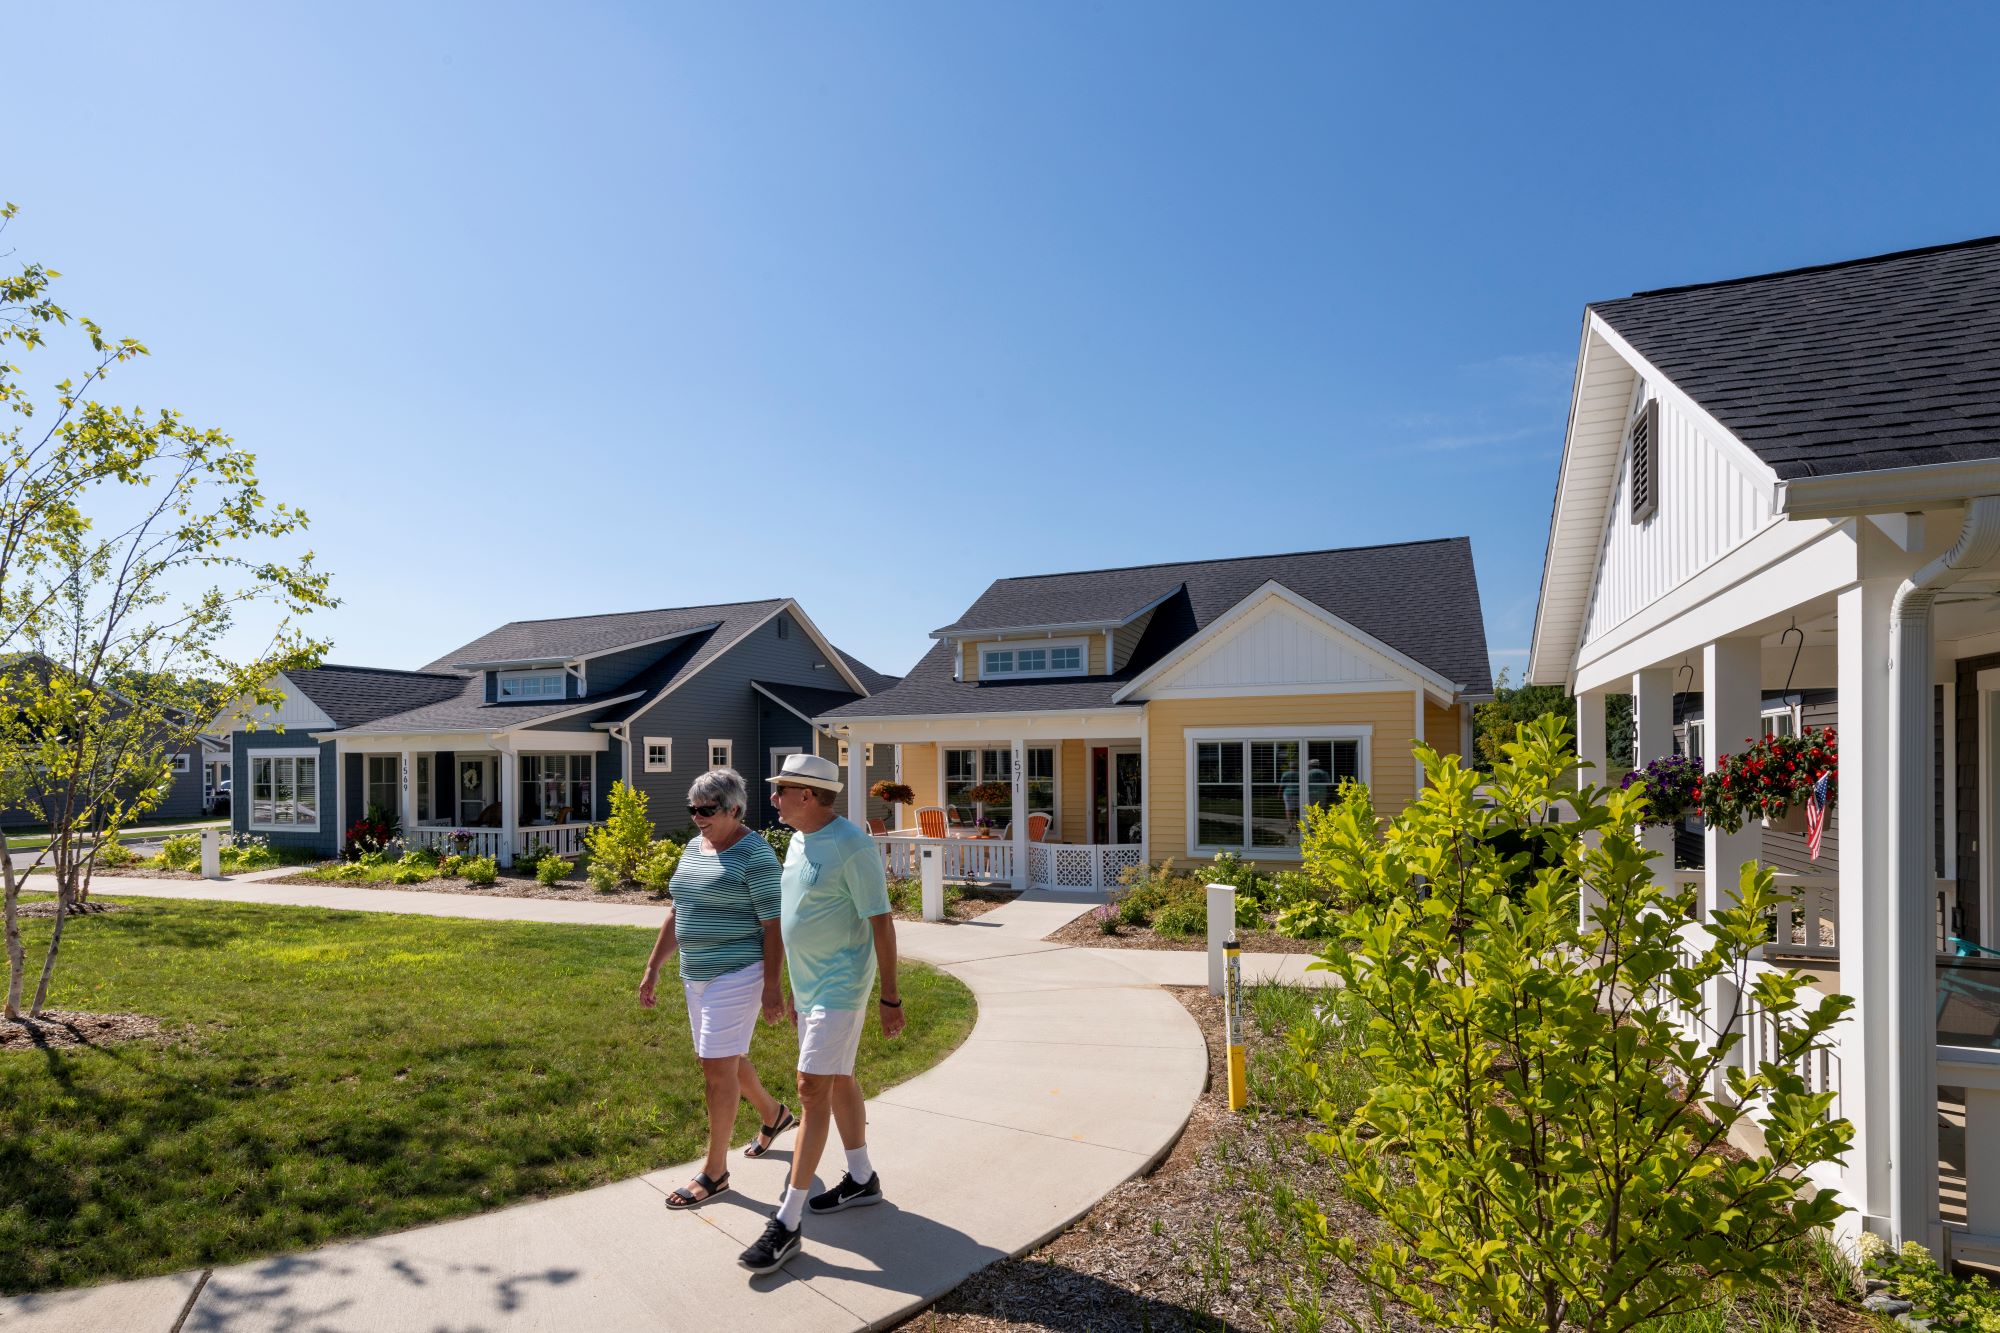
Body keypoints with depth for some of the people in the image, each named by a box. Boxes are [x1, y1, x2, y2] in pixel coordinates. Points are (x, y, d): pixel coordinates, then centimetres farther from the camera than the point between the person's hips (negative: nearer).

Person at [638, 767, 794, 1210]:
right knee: (723, 1060, 20)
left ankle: (715, 1171, 13)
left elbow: (773, 924, -16)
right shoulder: (694, 847, 9)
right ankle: (773, 1114, 44)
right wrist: (652, 969, 14)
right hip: (697, 975, 9)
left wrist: (773, 986, -18)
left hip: (736, 975, -9)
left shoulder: (755, 854, -16)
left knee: (717, 1066, -3)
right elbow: (677, 913, 15)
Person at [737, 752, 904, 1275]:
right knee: (838, 1080, 18)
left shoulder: (852, 846, -21)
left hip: (840, 987, -9)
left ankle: (788, 1222, 1)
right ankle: (862, 1179, 35)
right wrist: (796, 988, 21)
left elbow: (881, 923, -18)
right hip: (809, 985, 9)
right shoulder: (799, 841, 7)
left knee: (813, 1089, -7)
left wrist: (890, 997, -16)